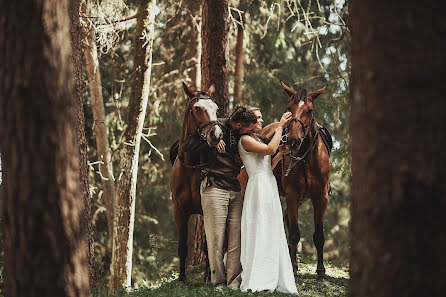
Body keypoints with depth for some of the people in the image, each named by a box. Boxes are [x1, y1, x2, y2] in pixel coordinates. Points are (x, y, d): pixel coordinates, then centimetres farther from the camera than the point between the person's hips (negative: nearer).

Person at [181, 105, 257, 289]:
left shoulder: (239, 135, 11)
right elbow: (186, 146, -14)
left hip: (235, 190, 6)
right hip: (214, 189, -6)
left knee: (236, 238, 2)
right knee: (216, 238, -2)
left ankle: (234, 281, 6)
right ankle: (218, 281, 6)